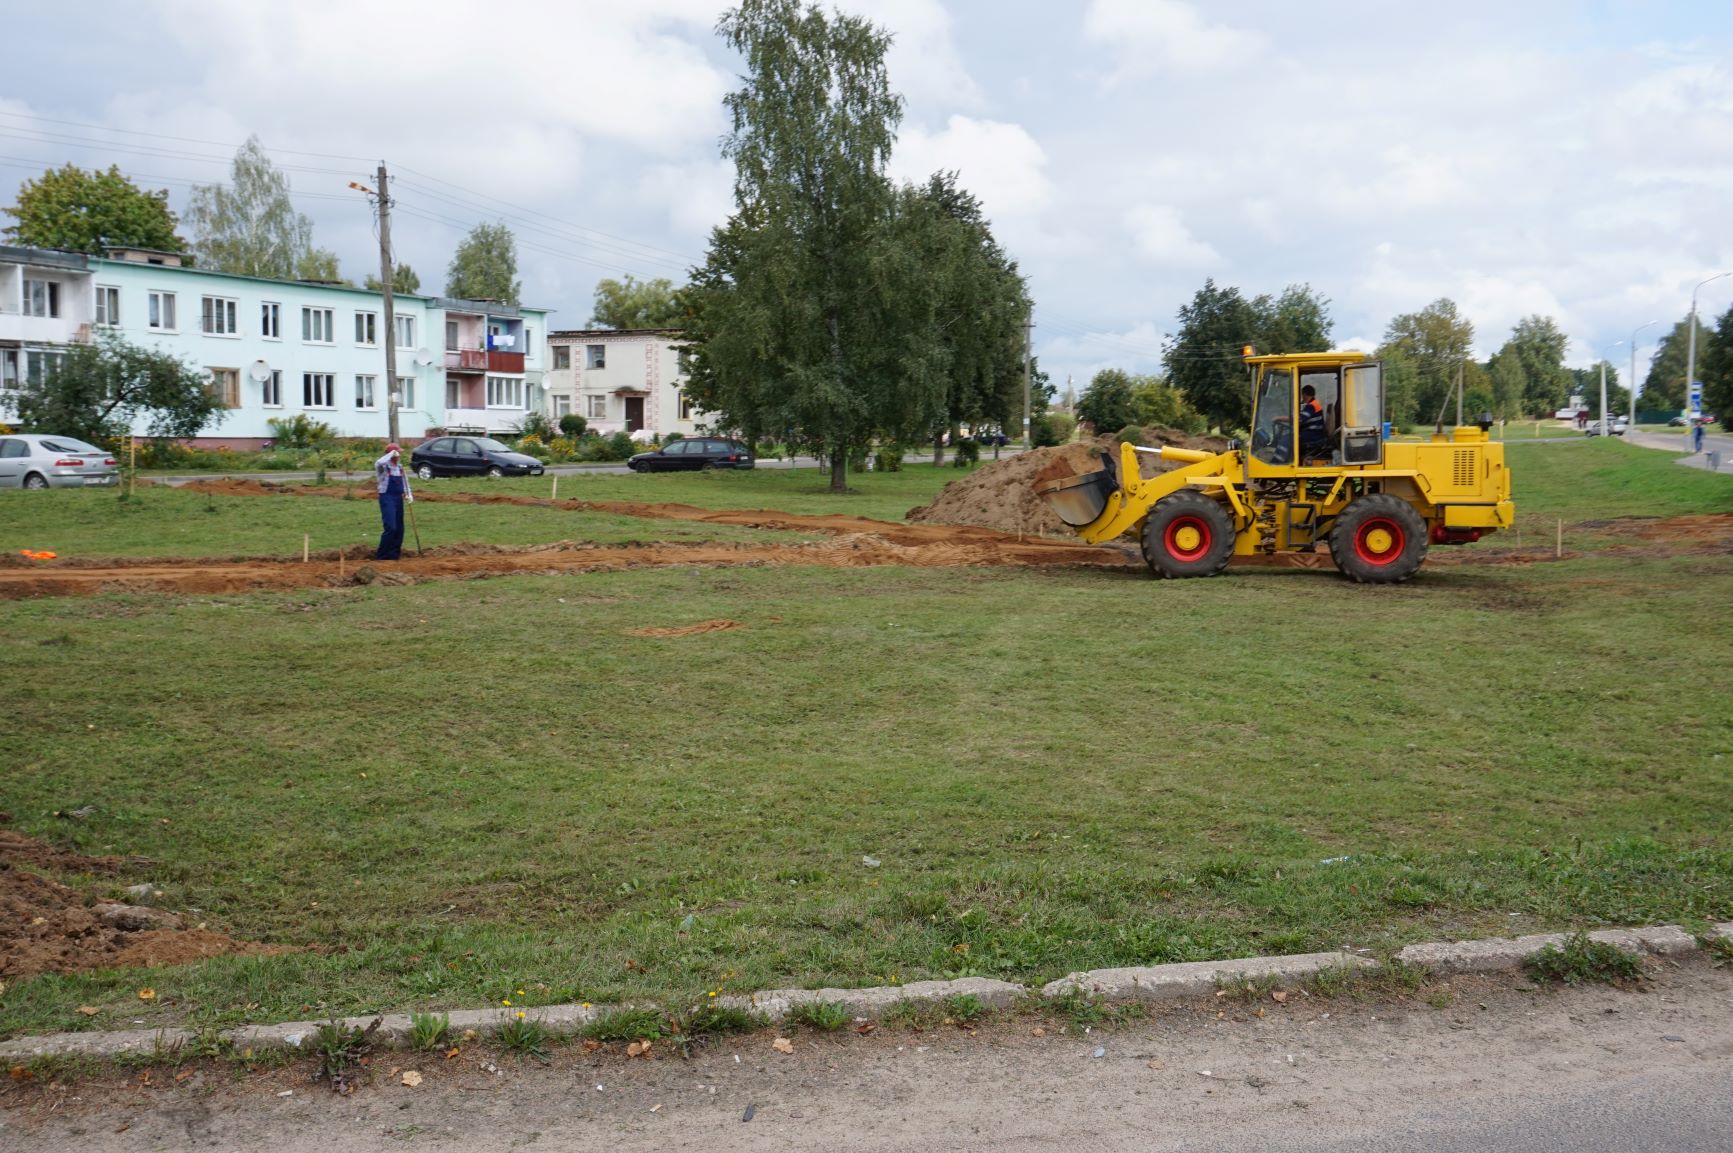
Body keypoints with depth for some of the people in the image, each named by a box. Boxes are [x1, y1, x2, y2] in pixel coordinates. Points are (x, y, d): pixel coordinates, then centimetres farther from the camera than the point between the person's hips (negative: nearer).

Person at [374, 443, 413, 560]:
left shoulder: (400, 466, 13)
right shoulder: (383, 466, -10)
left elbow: (404, 480, 21)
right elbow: (378, 463, -35)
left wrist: (408, 494, 6)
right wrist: (391, 454, -23)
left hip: (398, 498, 8)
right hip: (387, 498, -8)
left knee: (399, 528, 8)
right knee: (391, 527, -16)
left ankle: (393, 554, 17)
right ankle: (381, 555, -8)